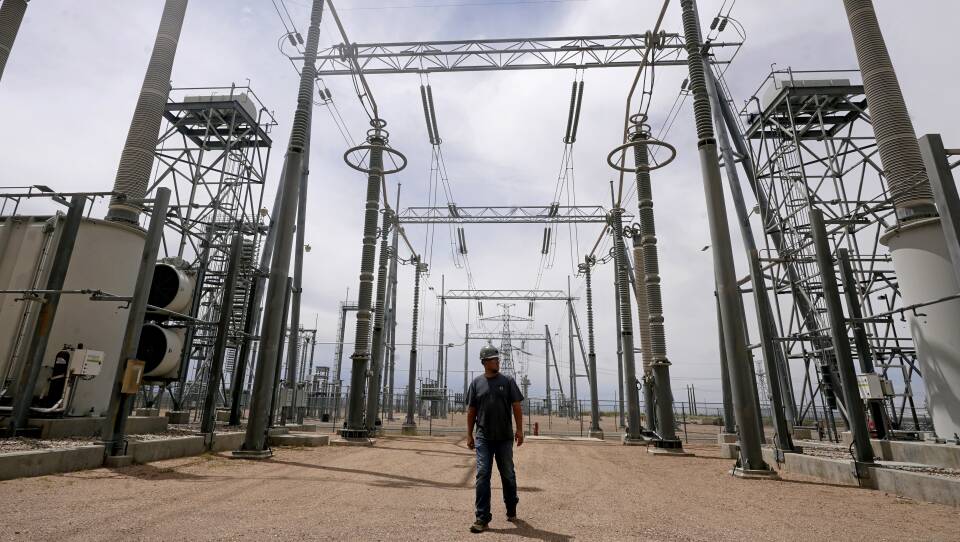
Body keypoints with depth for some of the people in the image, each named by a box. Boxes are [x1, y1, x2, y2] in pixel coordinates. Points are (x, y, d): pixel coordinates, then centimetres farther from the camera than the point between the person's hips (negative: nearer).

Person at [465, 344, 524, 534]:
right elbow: (471, 411, 7)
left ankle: (511, 510, 33)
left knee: (508, 475, 13)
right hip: (483, 438, 0)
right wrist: (469, 435, 5)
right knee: (482, 475, -4)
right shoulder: (476, 383, 4)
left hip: (505, 438, 0)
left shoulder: (508, 381, 2)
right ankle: (483, 518, 4)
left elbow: (516, 407, 1)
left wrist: (519, 429, -6)